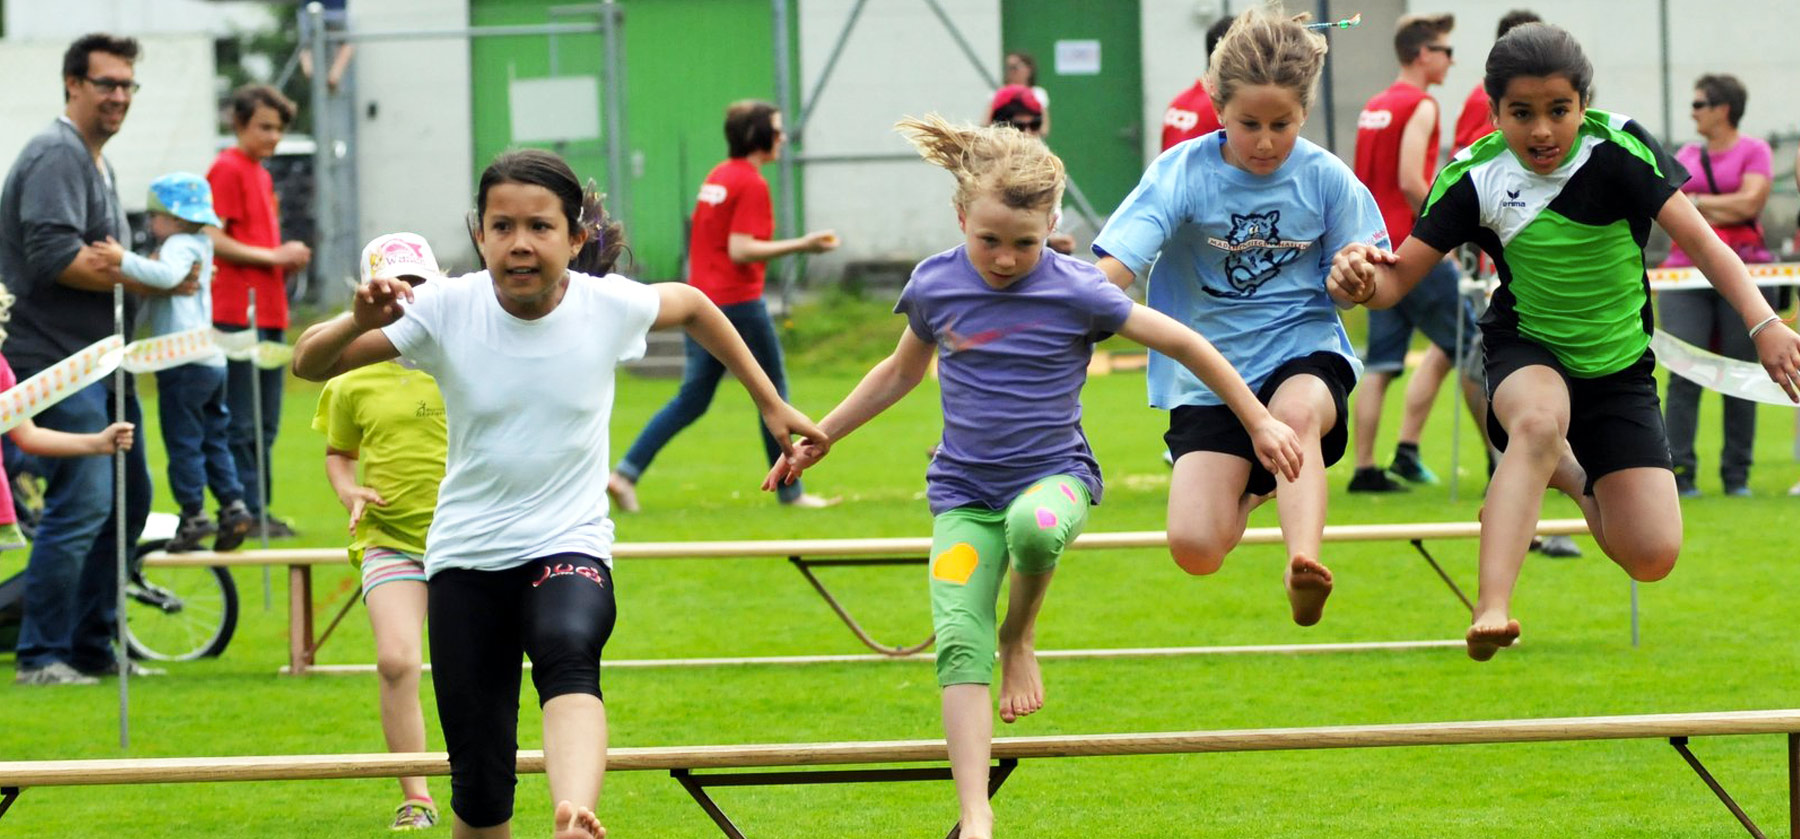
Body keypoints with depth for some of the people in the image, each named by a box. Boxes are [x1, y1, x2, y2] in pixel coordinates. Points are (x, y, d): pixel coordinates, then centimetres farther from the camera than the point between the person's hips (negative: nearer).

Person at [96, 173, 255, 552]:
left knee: (183, 442, -4)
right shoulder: (197, 245, 22)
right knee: (213, 439, 14)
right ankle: (233, 505, 10)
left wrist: (125, 261, -33)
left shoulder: (179, 246, -9)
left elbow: (167, 275, -32)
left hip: (185, 362, -10)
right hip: (211, 363, 10)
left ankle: (194, 515, -4)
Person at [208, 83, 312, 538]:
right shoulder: (227, 168, -6)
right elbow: (213, 240, -14)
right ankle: (248, 512, -7)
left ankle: (260, 509, 15)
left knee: (265, 426, 11)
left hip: (270, 313, 9)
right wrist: (273, 256, -13)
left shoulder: (261, 175, 21)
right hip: (237, 311, -9)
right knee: (242, 422, -7)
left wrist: (288, 258, 8)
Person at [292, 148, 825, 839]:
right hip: (465, 555, 1)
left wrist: (770, 404, 21)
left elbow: (693, 307, 16)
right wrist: (359, 322, -28)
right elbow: (309, 364, -7)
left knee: (567, 652, -37)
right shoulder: (447, 309, -9)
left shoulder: (610, 306, -8)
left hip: (569, 545, -1)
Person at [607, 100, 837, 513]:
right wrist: (800, 245, -20)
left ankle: (626, 472, -4)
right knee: (773, 393, 5)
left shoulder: (716, 176, 13)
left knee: (692, 399, 8)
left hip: (701, 304, 8)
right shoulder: (752, 184, -13)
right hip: (739, 301, -8)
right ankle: (790, 491, 12)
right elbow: (740, 250, -20)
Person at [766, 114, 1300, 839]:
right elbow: (902, 371, 18)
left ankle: (1021, 637, -6)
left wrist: (1259, 422, 0)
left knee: (1033, 526, -39)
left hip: (1054, 472, -2)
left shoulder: (1075, 292, -11)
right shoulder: (934, 285, -2)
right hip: (963, 490, 3)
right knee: (958, 642, -16)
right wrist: (818, 436, 21)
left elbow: (1182, 344, -3)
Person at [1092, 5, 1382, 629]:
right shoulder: (1182, 174, -10)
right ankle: (1252, 486, 25)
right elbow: (1113, 272, -20)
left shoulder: (1326, 178, -4)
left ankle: (1304, 565, -50)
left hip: (1304, 352, -1)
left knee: (1295, 414, -38)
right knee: (1195, 549, -12)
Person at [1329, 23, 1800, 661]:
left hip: (1620, 368, 1)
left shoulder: (1617, 148, -19)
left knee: (1652, 557, -7)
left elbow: (1697, 238, -25)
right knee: (1539, 418, -40)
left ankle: (1575, 477, 29)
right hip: (1526, 353, -1)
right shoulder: (1476, 177, -15)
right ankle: (1491, 609, -47)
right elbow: (1399, 278, -14)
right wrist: (1360, 281, -38)